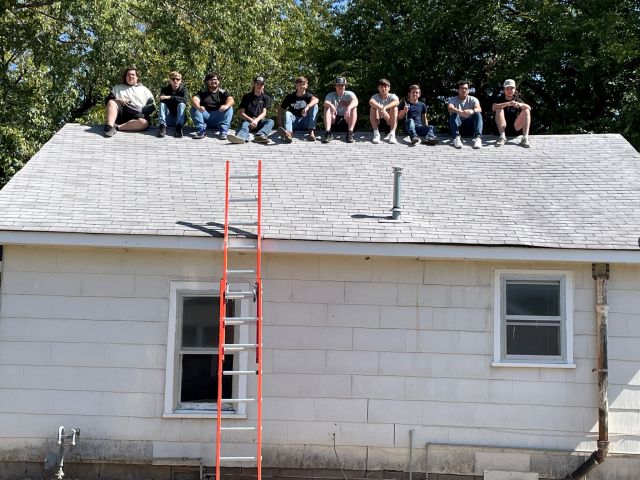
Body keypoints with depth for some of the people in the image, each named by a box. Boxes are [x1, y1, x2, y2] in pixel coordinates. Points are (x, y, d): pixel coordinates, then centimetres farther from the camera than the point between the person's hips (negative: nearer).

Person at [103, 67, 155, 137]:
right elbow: (108, 100, 12)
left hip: (137, 115, -1)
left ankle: (117, 127, -35)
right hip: (120, 113, 1)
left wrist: (144, 112, -10)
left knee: (144, 122, -35)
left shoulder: (144, 90, 21)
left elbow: (151, 105, 12)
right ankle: (109, 127, -44)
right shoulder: (118, 88, 23)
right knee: (111, 102, -28)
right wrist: (118, 100, -9)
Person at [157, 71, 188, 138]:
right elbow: (162, 100, -16)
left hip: (180, 119, -1)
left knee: (181, 104, -26)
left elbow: (184, 99, -25)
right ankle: (162, 126, -33)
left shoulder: (183, 89, -3)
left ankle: (179, 128, -35)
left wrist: (169, 97, -29)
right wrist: (176, 99, -20)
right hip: (168, 121, 1)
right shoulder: (165, 89, 2)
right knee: (162, 104, -21)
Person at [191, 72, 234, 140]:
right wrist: (198, 107, -35)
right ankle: (201, 130, -28)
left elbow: (231, 100, -11)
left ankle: (223, 131, -33)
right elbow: (194, 99, -10)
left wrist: (226, 106, -37)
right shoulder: (202, 93, 12)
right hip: (205, 118, 1)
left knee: (229, 108, -22)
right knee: (194, 108, -19)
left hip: (219, 118, -1)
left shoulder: (223, 92, 11)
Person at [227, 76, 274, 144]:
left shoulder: (266, 98, 11)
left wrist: (256, 120, -23)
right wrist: (251, 120, -17)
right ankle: (241, 137, -72)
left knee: (270, 121, -29)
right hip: (248, 120, -1)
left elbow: (264, 113, -1)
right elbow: (241, 113, 2)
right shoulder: (246, 97, 10)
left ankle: (260, 135, -61)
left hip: (260, 121, 1)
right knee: (244, 124, -35)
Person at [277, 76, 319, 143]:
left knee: (315, 105, -18)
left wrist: (307, 107, -43)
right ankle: (288, 133, -61)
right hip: (294, 123, 0)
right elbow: (280, 109, 6)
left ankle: (312, 131, -36)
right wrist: (280, 123, -10)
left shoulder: (308, 95, 2)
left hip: (305, 122, 0)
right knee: (287, 113, -28)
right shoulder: (290, 97, 5)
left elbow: (316, 100, -22)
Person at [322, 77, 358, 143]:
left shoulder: (349, 94, 1)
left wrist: (349, 108, -44)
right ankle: (328, 132, -37)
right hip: (334, 121, 1)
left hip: (346, 120, -1)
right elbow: (326, 102, -19)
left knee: (354, 108, -23)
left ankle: (350, 133, -35)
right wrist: (331, 105, -43)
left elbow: (355, 101, -22)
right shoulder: (331, 95, 5)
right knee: (327, 108, -21)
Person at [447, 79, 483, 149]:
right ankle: (456, 138, -42)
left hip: (470, 126, 1)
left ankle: (478, 138, -43)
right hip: (457, 125, -1)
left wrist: (472, 111, -46)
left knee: (478, 114, -24)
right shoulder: (453, 100, -2)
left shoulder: (472, 99, 1)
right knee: (454, 114, -28)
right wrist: (460, 112, -48)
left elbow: (479, 109, -21)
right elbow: (450, 108, -27)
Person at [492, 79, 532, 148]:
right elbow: (493, 107, -18)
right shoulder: (501, 98, 4)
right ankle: (502, 136, -33)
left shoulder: (517, 99, 8)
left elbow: (529, 108, -8)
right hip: (503, 127, -2)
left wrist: (521, 105, -30)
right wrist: (507, 104, -31)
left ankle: (525, 138, -29)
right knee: (499, 110, -21)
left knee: (526, 111, -14)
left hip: (516, 128, 2)